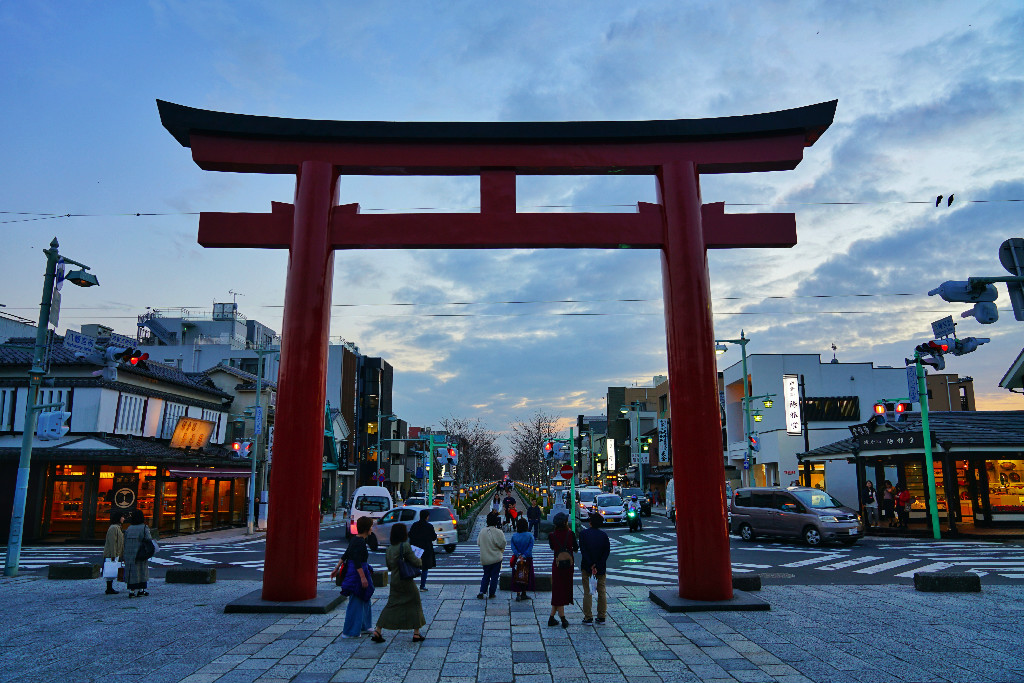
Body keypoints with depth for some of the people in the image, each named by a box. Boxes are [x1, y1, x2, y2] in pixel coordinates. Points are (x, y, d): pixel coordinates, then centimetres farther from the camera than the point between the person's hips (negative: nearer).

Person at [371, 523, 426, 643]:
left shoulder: (389, 549, 5)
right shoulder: (405, 546, -17)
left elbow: (389, 566, 15)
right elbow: (415, 562, -16)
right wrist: (421, 561, 6)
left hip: (394, 581, 6)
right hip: (406, 581, -6)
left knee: (391, 605, 12)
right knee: (415, 604, 9)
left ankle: (377, 632, 6)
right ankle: (416, 634, 13)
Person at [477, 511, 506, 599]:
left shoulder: (482, 532, -3)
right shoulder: (498, 532, -16)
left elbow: (478, 543, 6)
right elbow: (502, 544, -16)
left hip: (485, 558, 4)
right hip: (496, 558, -4)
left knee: (486, 576, 16)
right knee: (494, 576, 9)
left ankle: (482, 592, 5)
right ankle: (491, 593, 13)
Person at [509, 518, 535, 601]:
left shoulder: (514, 536, -4)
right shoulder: (530, 535, -8)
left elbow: (513, 547, -11)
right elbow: (530, 548, -15)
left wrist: (518, 555, -14)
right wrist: (524, 556, -17)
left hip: (517, 559, 1)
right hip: (527, 559, -1)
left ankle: (518, 594, 1)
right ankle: (523, 594, 19)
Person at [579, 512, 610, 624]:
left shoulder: (584, 534, -6)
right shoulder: (604, 535, 0)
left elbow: (583, 551, -14)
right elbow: (607, 551, -6)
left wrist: (591, 565, -14)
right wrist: (598, 566, -10)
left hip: (587, 568, -2)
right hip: (601, 568, 2)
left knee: (587, 592, 4)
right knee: (602, 592, 11)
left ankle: (588, 617, 6)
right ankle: (601, 617, 14)